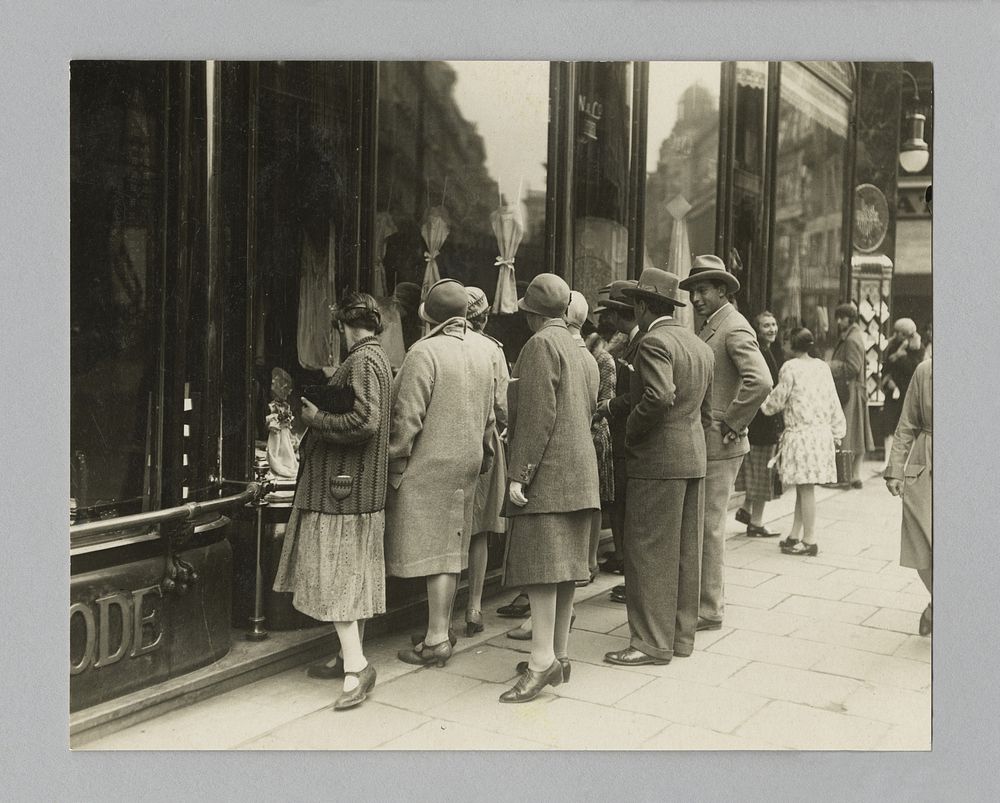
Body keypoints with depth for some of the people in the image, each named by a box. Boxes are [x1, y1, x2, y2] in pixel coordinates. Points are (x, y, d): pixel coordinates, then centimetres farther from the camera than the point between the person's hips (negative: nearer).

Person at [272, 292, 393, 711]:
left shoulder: (362, 360, -15)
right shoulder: (376, 357, 16)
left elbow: (364, 422, -27)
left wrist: (316, 418, -15)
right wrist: (319, 413, 13)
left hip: (343, 488, -10)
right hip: (358, 487, 10)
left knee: (336, 576, -7)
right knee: (351, 576, 15)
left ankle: (356, 665, -7)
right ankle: (349, 657, 24)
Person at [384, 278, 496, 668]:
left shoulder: (424, 352, -15)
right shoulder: (481, 354, 8)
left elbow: (407, 417, -17)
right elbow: (488, 416, 15)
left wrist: (395, 466, -9)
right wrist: (483, 458, 23)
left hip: (429, 466, -7)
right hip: (466, 465, 7)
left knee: (434, 551, -3)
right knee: (450, 548, 14)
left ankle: (436, 641, 3)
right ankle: (442, 628, 25)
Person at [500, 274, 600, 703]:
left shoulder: (540, 345, -9)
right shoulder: (584, 354, 18)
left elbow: (536, 415, -17)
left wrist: (519, 474, -17)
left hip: (547, 475, -9)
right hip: (580, 475, 9)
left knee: (541, 566, -10)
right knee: (564, 565, 10)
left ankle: (543, 661, -11)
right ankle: (559, 655, 16)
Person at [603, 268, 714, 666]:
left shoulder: (654, 342, -13)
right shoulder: (701, 346, 15)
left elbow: (660, 396, -28)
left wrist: (630, 430, -15)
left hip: (657, 461, -9)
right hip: (694, 458, 9)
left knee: (650, 554, -2)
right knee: (686, 552, 13)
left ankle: (652, 643, 4)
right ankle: (682, 636, 21)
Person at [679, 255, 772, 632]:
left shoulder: (734, 328, -14)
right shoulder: (709, 327, 16)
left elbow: (760, 381, -28)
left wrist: (732, 425, -21)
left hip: (718, 445, -9)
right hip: (699, 441, 9)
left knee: (708, 526, -2)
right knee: (699, 524, 16)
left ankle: (710, 610, 8)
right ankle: (707, 597, 28)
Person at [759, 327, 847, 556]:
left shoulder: (791, 367, -10)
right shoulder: (823, 367, 8)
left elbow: (778, 399, -2)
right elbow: (833, 401, 11)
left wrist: (764, 406, 19)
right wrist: (837, 432, 18)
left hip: (801, 433, -7)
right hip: (822, 433, 7)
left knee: (805, 488, -1)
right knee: (803, 487, 13)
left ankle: (810, 541, 3)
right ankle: (795, 536, 19)